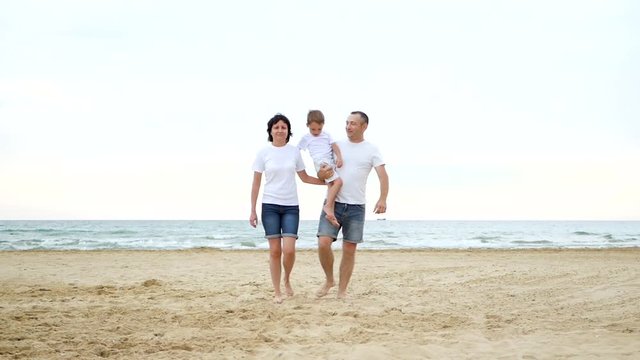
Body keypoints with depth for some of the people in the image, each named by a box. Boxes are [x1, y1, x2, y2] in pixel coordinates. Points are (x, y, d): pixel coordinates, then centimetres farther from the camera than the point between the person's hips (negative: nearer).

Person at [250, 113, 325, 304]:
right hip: (270, 206, -1)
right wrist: (253, 210, 0)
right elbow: (256, 183, 3)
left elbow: (305, 178, 16)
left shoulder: (294, 151, 5)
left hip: (291, 207, 1)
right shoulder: (263, 152, 0)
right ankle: (277, 292, 9)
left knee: (289, 250, -11)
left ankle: (287, 280, 18)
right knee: (275, 251, -2)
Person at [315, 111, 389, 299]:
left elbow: (383, 175, -7)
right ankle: (329, 280, 12)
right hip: (333, 204, 1)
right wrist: (322, 174, -13)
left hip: (356, 207, -1)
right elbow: (321, 172, 13)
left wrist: (383, 199, -24)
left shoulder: (371, 150, 3)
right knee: (323, 244, -11)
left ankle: (342, 290, 12)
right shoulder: (336, 146, 9)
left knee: (349, 250, 2)